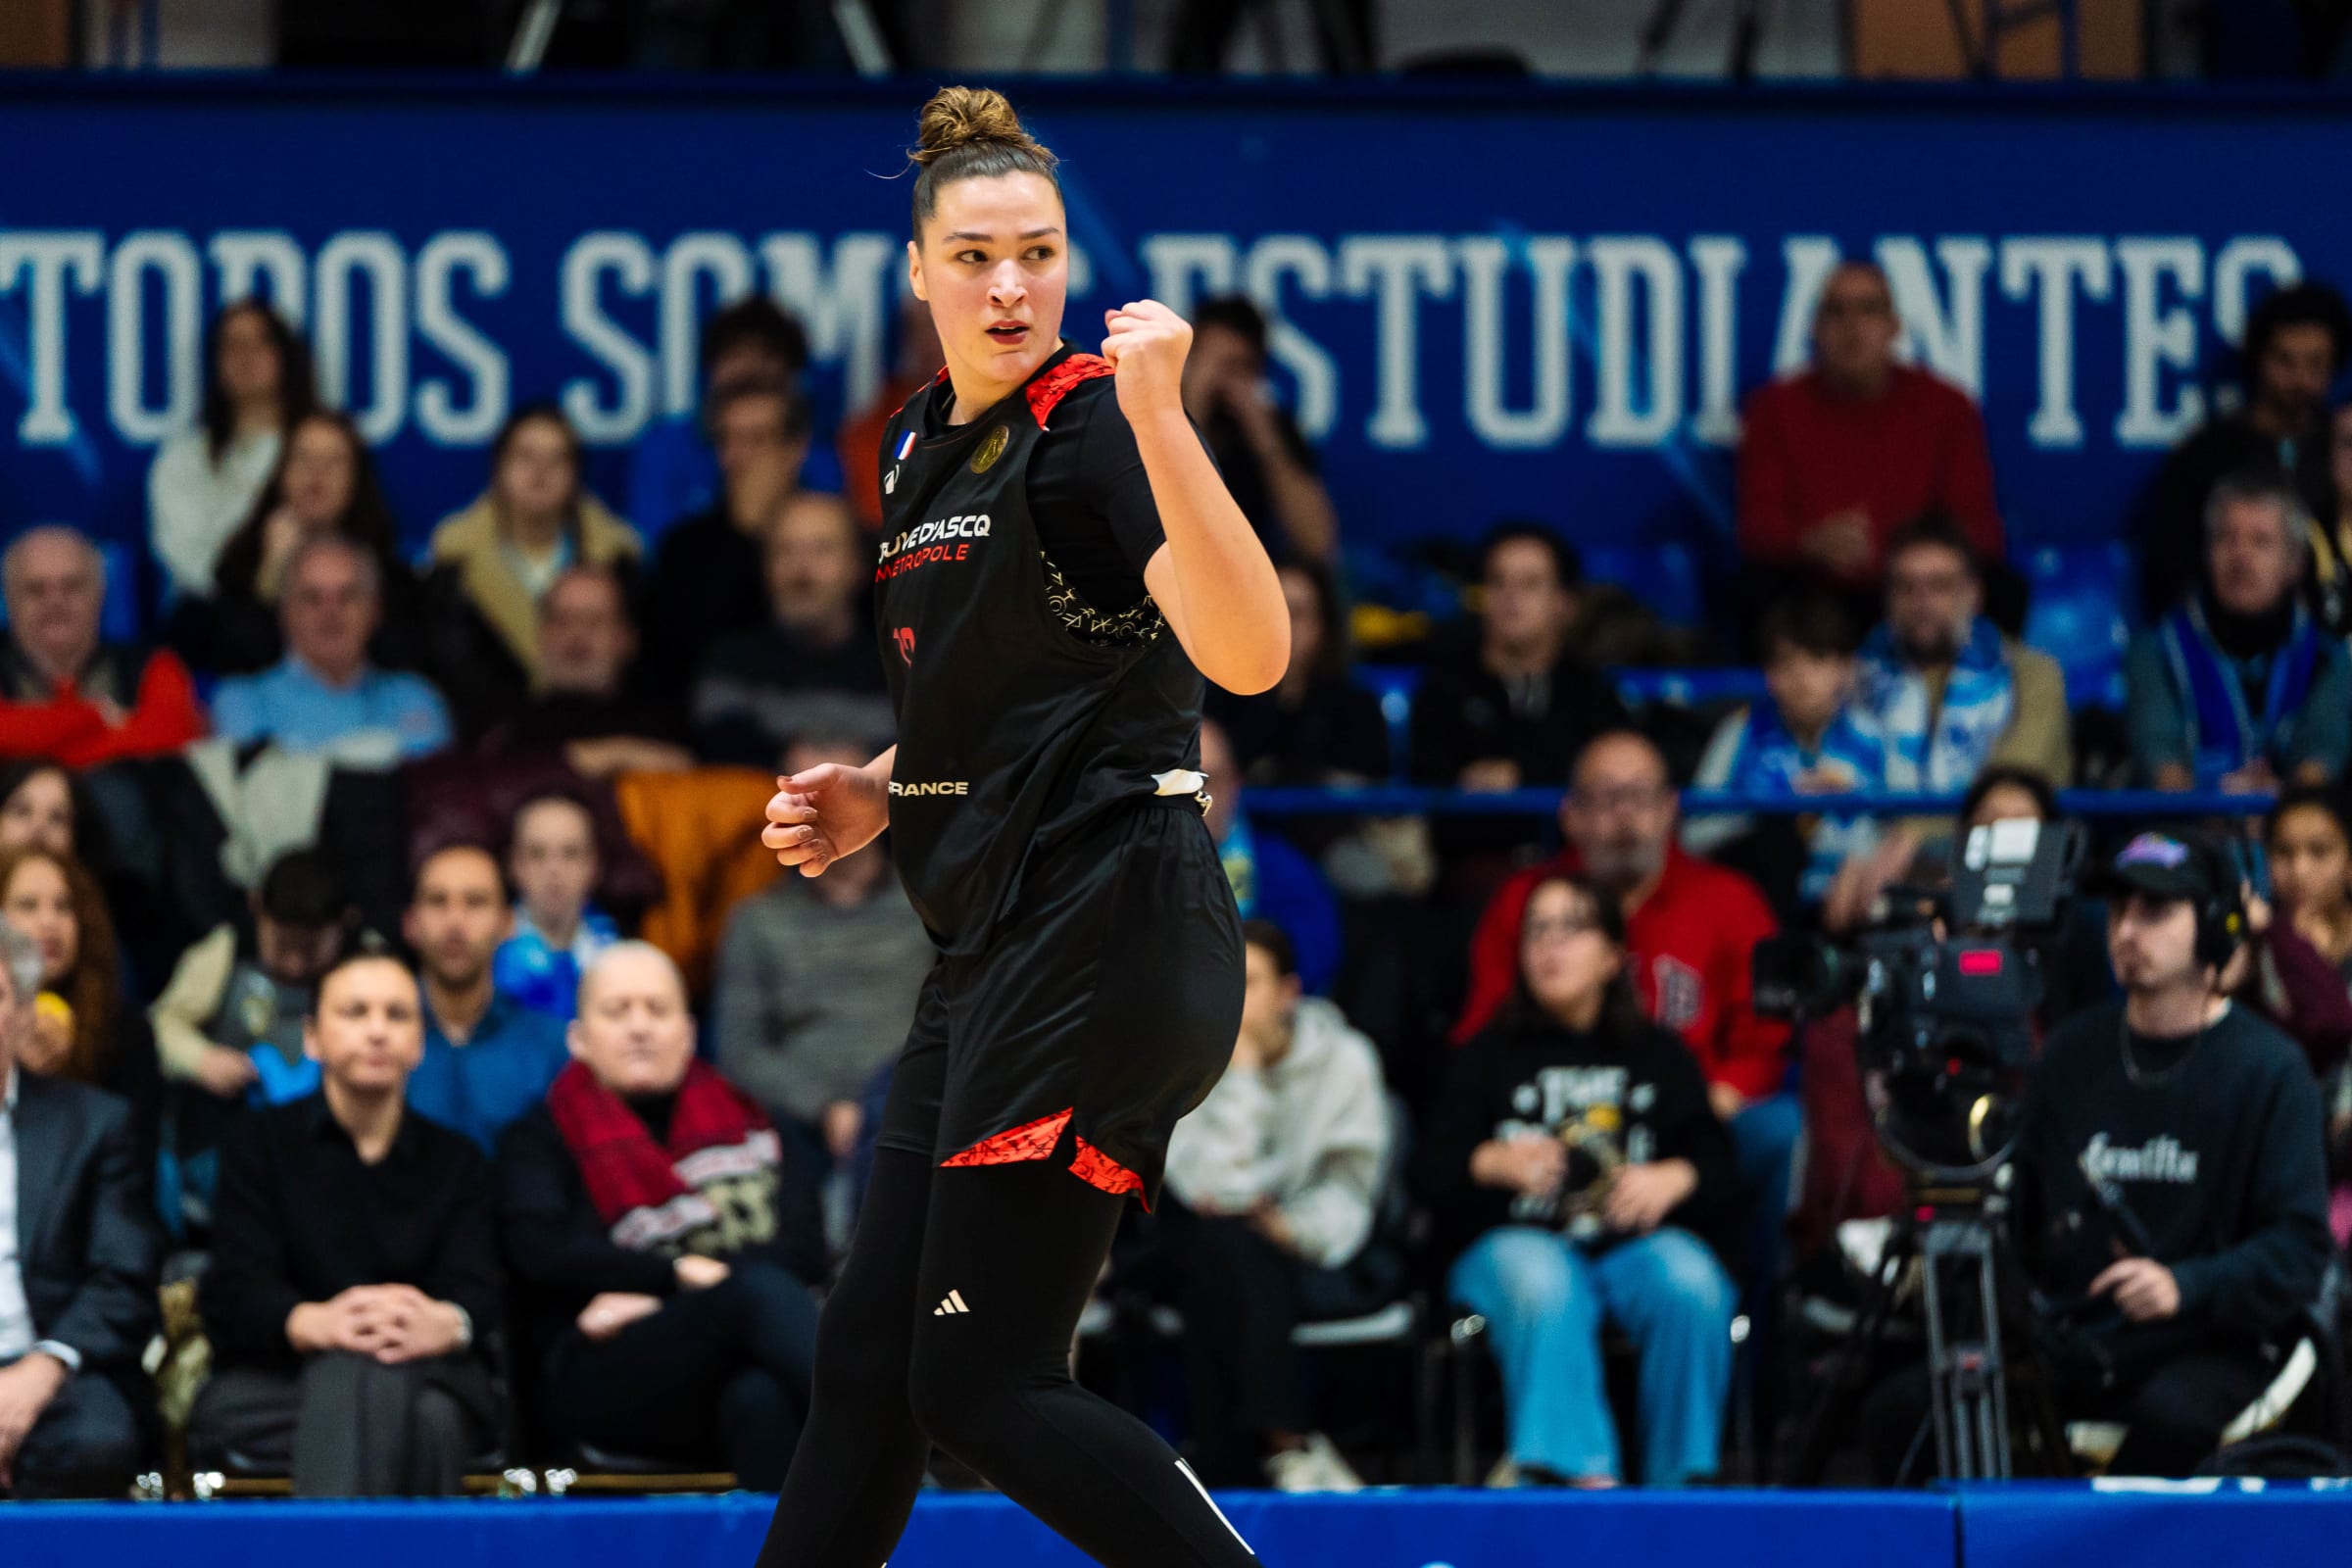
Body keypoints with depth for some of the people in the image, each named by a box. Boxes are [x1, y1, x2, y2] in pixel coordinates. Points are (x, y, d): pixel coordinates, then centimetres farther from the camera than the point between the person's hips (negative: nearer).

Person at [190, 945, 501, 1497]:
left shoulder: (457, 1162, 20)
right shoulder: (263, 1146, 14)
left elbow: (475, 1290, 0)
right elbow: (235, 1291, -4)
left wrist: (445, 1323, -30)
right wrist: (315, 1323, -30)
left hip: (430, 1374, 1)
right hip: (270, 1384, -1)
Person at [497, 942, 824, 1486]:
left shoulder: (742, 1124, 27)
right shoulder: (540, 1140, 20)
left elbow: (806, 1250, 11)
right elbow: (542, 1253, 0)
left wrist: (651, 1298, -2)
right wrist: (682, 1275, -9)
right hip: (602, 1378, -3)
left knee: (763, 1400, -39)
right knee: (760, 1292, -36)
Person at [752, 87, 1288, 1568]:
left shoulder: (1093, 426, -11)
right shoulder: (919, 450, 15)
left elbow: (1250, 655, -26)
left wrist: (1161, 417, -34)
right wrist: (877, 797, 11)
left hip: (1110, 934, -9)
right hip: (990, 951, 9)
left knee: (984, 1385, -11)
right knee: (867, 1363, 9)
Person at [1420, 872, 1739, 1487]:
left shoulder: (1660, 1057, 21)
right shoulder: (1489, 1057, 19)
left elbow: (1719, 1170, 11)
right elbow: (1435, 1171, 7)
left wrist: (1677, 1178, -13)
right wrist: (1492, 1163, -16)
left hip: (1636, 1242, 1)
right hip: (1515, 1237, -1)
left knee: (1690, 1284, -34)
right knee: (1541, 1287, -39)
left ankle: (1678, 1481, -26)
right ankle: (1581, 1472, -50)